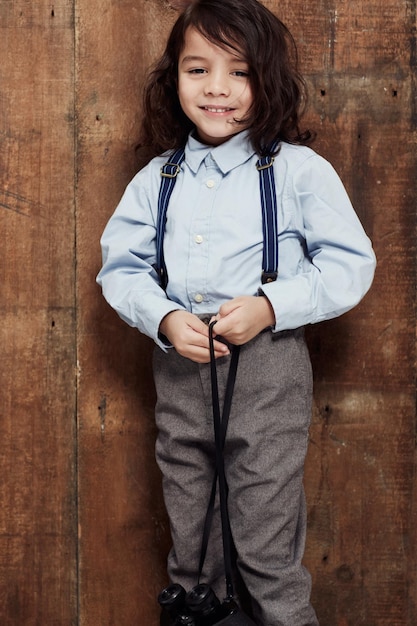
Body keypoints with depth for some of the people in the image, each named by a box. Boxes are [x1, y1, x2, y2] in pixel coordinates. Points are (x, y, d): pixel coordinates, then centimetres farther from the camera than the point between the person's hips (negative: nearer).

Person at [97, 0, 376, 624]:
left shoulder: (298, 170, -5)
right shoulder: (157, 178, 6)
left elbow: (350, 264, -6)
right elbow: (120, 266, 8)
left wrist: (270, 306, -18)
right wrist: (164, 318, -11)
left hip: (268, 367, -4)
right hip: (180, 364, 4)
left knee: (267, 547, 3)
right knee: (188, 538, 19)